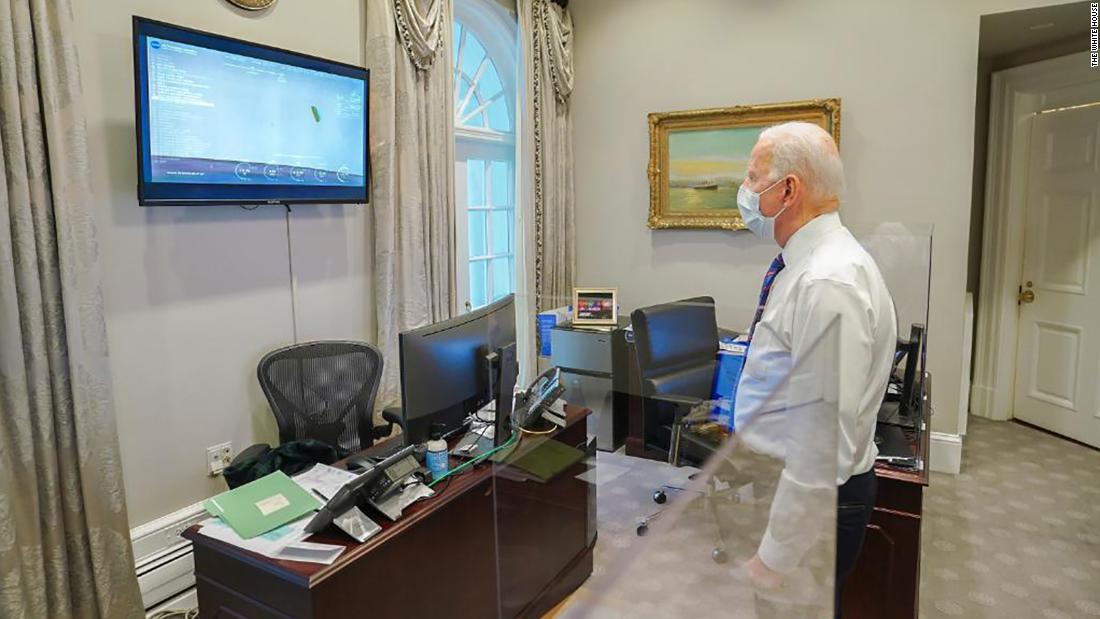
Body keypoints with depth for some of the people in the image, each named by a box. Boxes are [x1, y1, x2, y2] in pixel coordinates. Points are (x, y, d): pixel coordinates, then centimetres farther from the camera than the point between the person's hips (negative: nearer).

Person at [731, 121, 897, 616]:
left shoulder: (829, 283, -26)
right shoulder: (804, 265, 6)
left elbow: (822, 435, -28)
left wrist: (775, 558, -23)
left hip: (813, 495, -9)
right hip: (779, 480, 9)